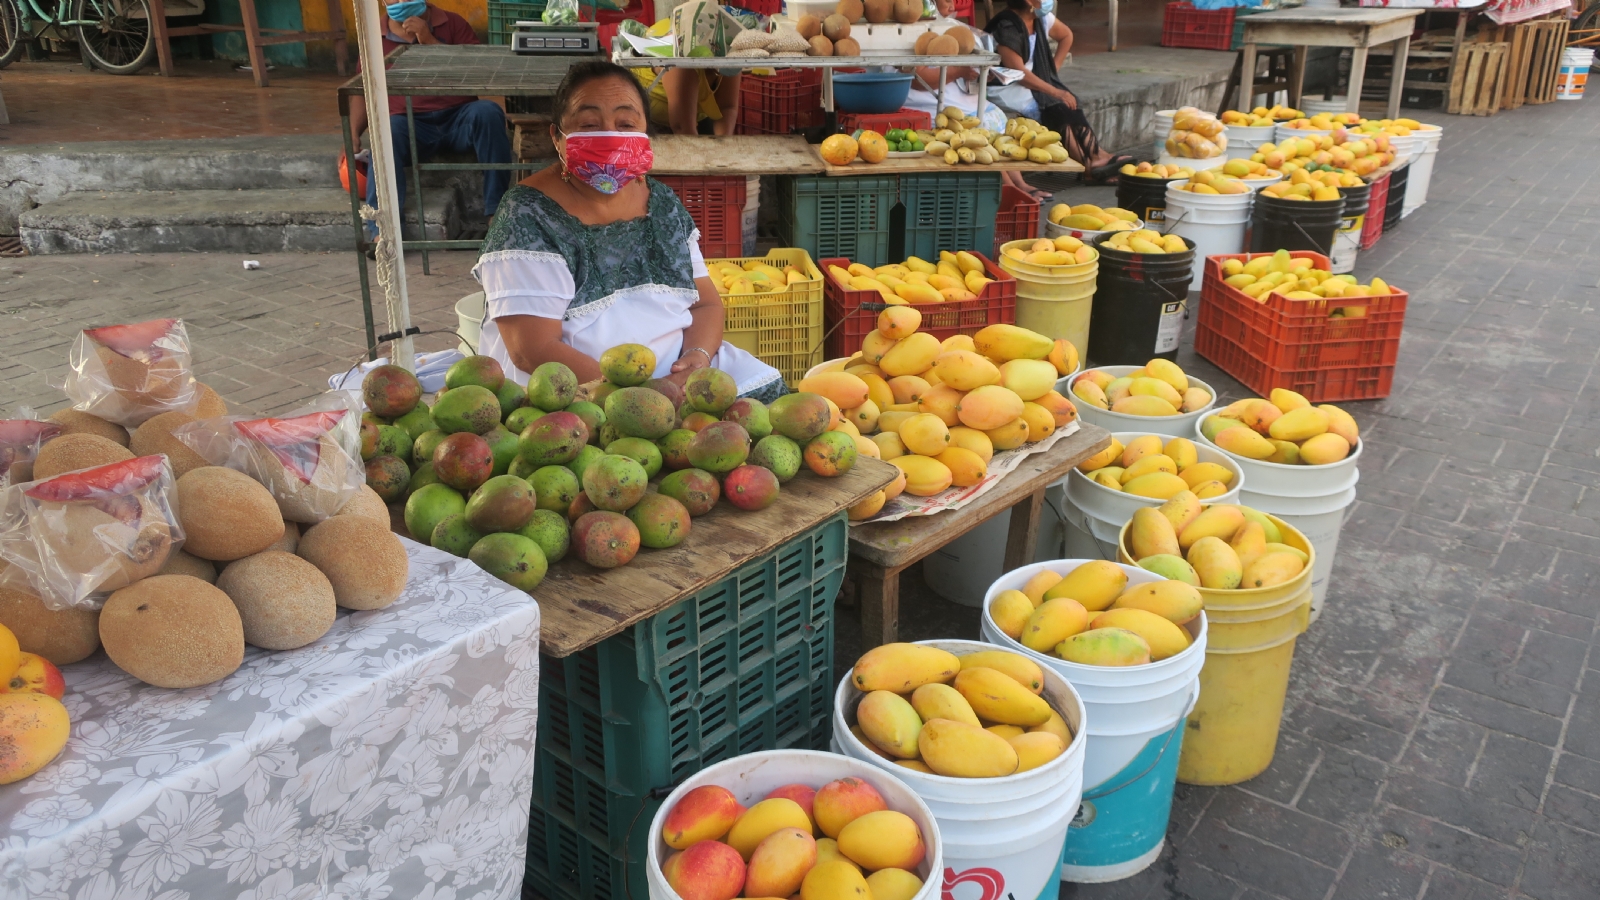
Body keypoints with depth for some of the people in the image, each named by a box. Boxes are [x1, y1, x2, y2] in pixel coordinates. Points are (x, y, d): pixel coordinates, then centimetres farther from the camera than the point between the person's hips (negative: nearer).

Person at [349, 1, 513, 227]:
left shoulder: (452, 23, 10)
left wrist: (431, 41, -9)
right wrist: (353, 134, -2)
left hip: (458, 118, 1)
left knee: (488, 112, -30)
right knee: (386, 134, -33)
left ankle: (497, 212, -29)